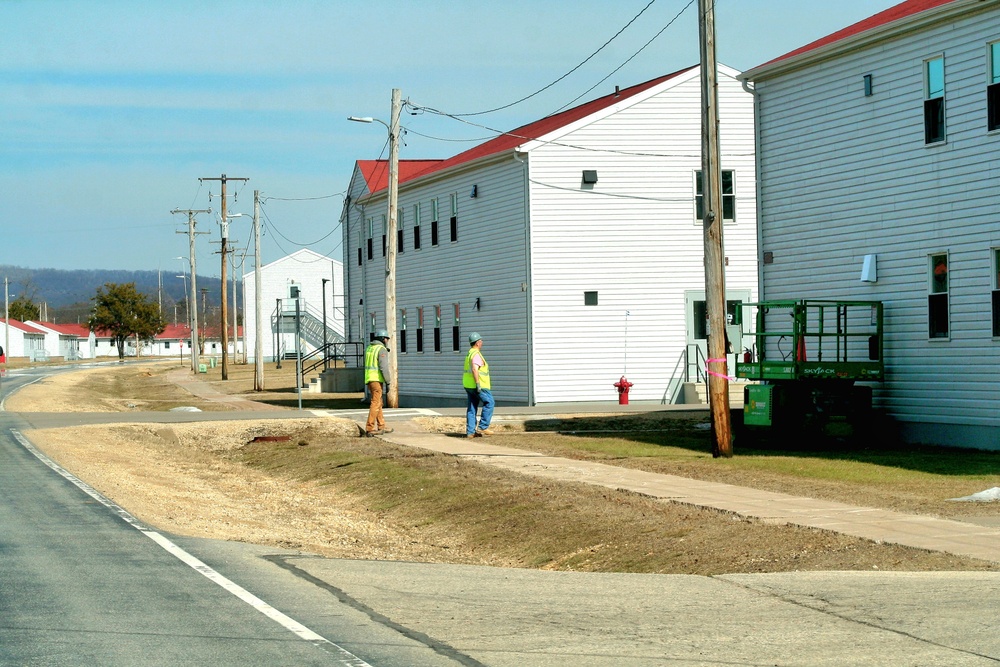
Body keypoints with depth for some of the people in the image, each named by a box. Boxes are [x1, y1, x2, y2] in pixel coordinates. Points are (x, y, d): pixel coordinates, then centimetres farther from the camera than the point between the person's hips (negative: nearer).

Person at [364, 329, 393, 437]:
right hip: (377, 379, -8)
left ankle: (381, 427, 22)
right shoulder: (382, 349, -10)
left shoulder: (369, 348, 16)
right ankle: (369, 429, -14)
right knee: (375, 404, -9)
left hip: (368, 379, 8)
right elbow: (384, 367, -18)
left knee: (379, 403, 17)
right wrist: (388, 383, -15)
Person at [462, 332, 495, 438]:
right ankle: (483, 427, -5)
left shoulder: (469, 353, 17)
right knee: (489, 402, -2)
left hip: (469, 385, 10)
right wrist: (478, 384, -26)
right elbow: (474, 369, -26)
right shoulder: (476, 354, -15)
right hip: (476, 385, -10)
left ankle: (470, 431, 6)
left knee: (472, 407, 8)